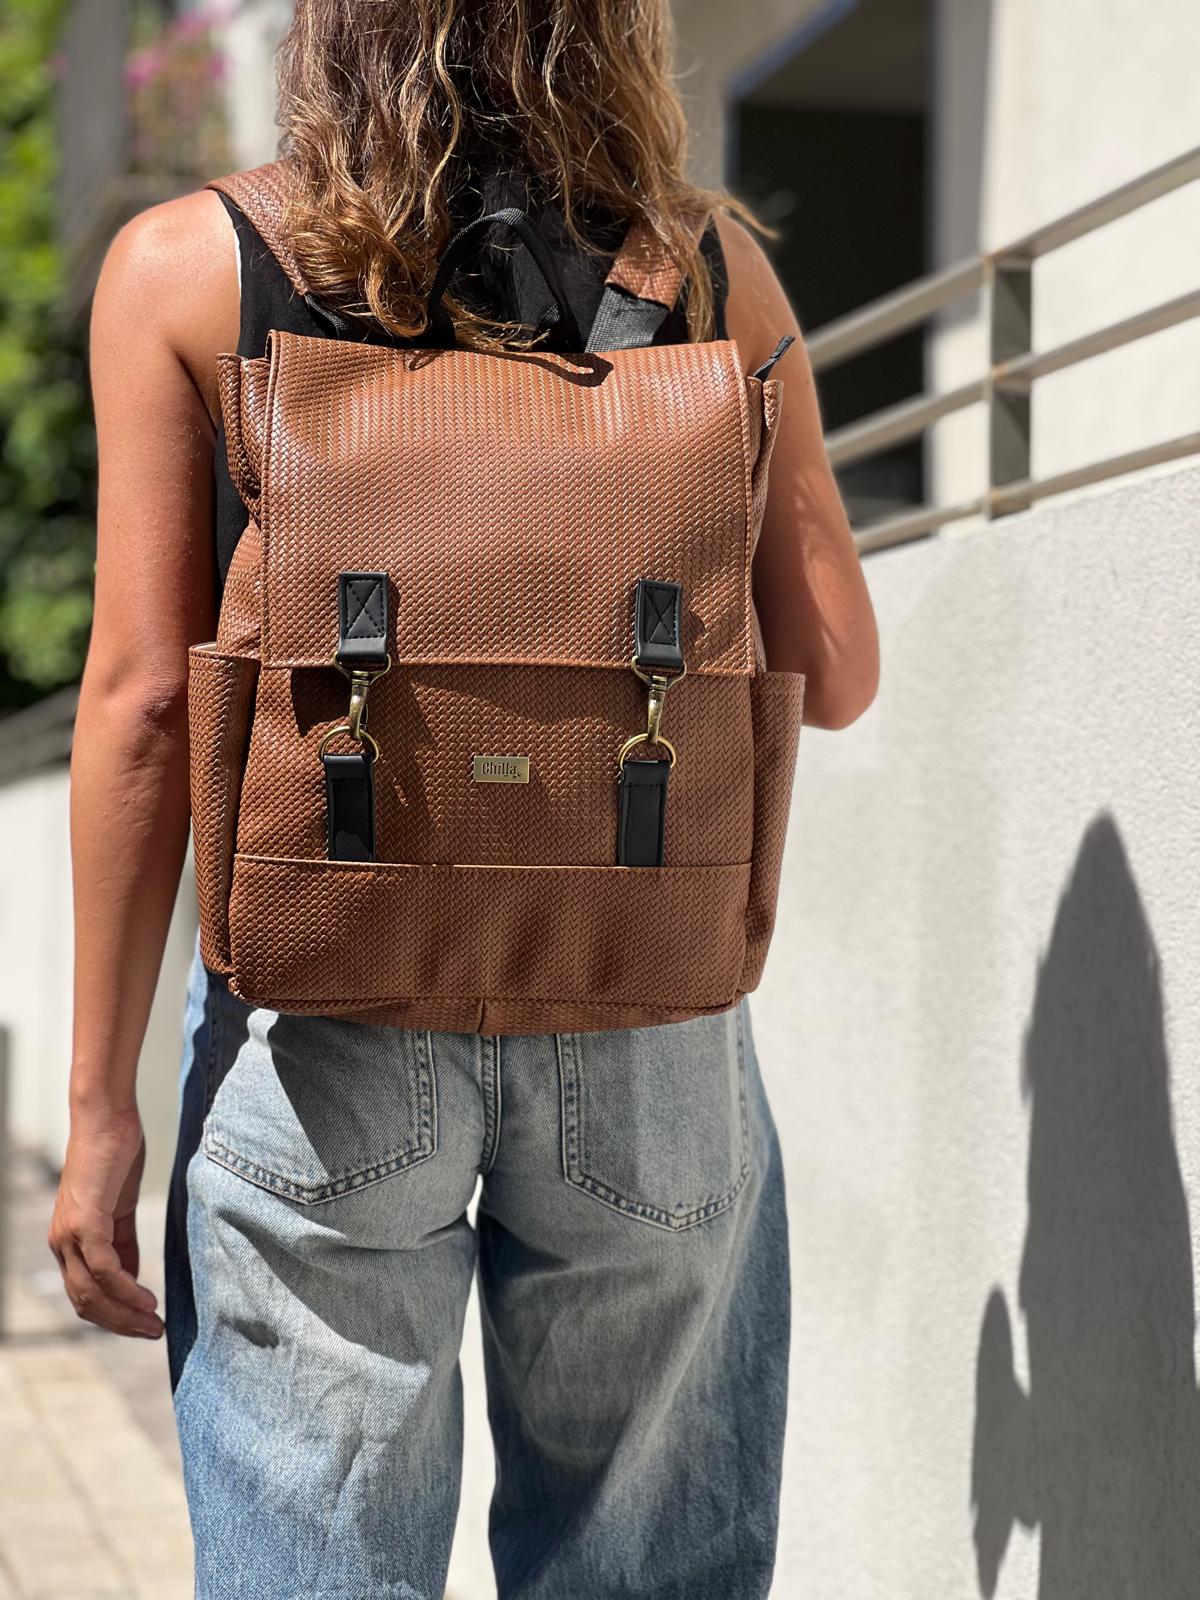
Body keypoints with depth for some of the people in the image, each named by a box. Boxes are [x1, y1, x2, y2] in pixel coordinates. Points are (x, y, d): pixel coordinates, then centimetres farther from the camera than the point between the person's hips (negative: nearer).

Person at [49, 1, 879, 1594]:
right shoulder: (712, 270, 4)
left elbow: (143, 700, -3)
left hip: (323, 1019, -1)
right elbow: (833, 675, 4)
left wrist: (101, 1099, 1)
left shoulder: (185, 269, 0)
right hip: (648, 1027, 2)